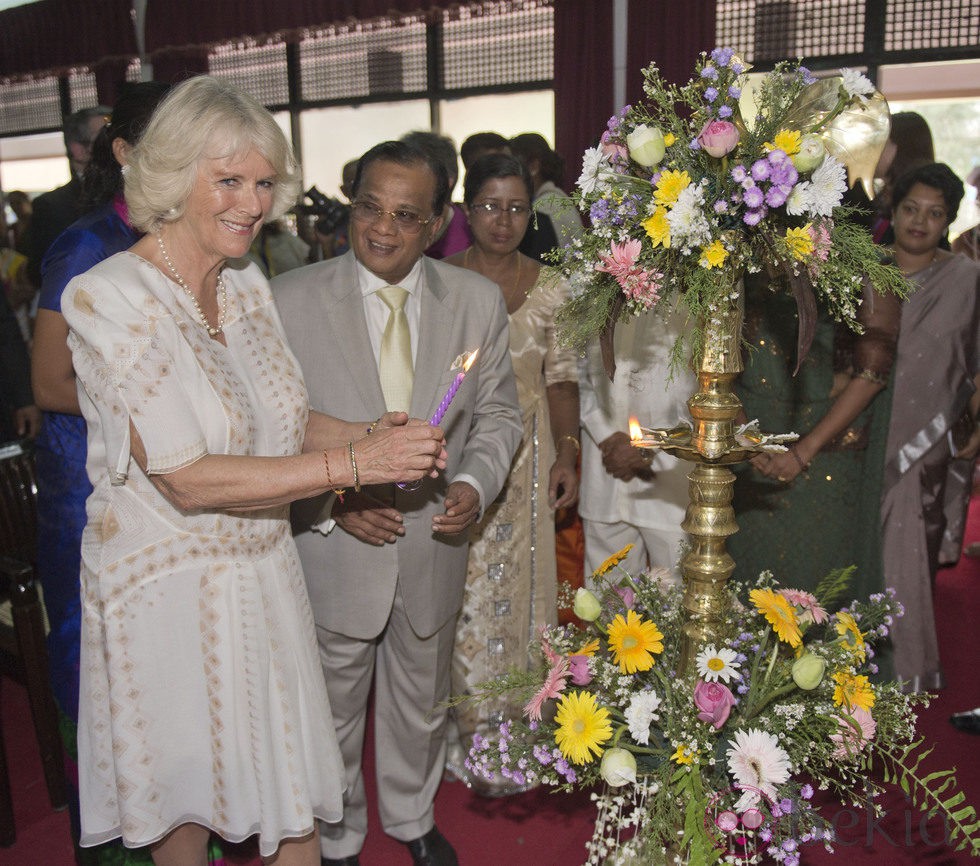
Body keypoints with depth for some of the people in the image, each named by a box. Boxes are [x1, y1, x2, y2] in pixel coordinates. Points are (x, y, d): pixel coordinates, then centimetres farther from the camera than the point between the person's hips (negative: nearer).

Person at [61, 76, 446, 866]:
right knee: (183, 801, 17)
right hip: (169, 587, -5)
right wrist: (353, 463, -26)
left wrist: (374, 434, -9)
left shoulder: (249, 287, 2)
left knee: (294, 793, 15)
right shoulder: (107, 299, -19)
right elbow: (187, 477, -24)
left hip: (265, 572, 6)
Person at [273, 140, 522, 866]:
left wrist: (476, 484, -15)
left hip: (433, 545, 3)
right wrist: (333, 503, -19)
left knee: (421, 707, 25)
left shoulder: (478, 301, -5)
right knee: (333, 715, 18)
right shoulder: (291, 300, -12)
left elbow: (498, 412, 2)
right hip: (333, 551, -2)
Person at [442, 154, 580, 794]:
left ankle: (513, 736, 27)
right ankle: (469, 734, 22)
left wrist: (567, 453, -4)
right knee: (460, 595, 4)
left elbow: (561, 379, 6)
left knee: (518, 589, 9)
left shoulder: (550, 289, 3)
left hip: (525, 462, 2)